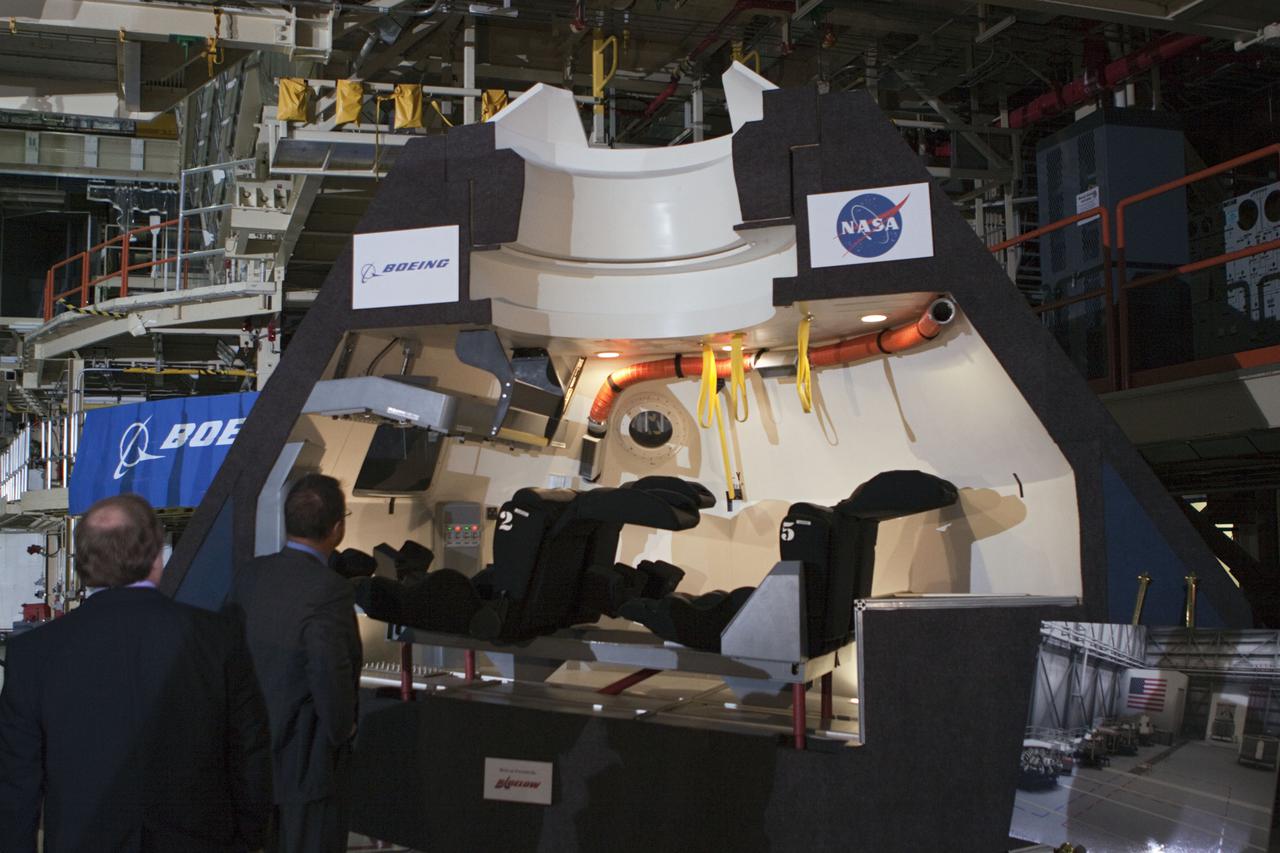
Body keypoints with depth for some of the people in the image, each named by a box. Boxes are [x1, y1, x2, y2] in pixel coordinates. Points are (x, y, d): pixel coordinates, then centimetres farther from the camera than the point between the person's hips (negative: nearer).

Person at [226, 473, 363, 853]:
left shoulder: (249, 575, -1)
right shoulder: (328, 590, -23)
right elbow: (332, 675, -28)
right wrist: (342, 732, -10)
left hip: (252, 751, 7)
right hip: (306, 764, -7)